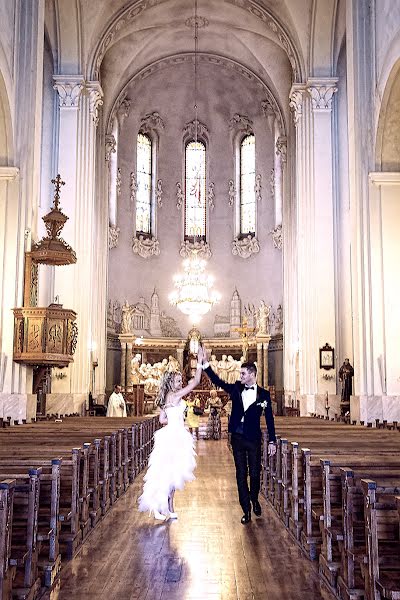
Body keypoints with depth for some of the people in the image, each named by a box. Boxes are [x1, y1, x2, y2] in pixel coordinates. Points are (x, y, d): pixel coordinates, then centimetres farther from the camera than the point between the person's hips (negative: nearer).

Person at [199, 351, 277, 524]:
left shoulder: (263, 394, -2)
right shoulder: (236, 389, 5)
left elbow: (269, 418, 1)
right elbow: (218, 381, 0)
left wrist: (272, 441, -1)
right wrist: (205, 364, -10)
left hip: (253, 438, -2)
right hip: (237, 438, 2)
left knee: (255, 473, 6)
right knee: (241, 474, 6)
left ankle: (254, 500, 35)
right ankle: (246, 510, 14)